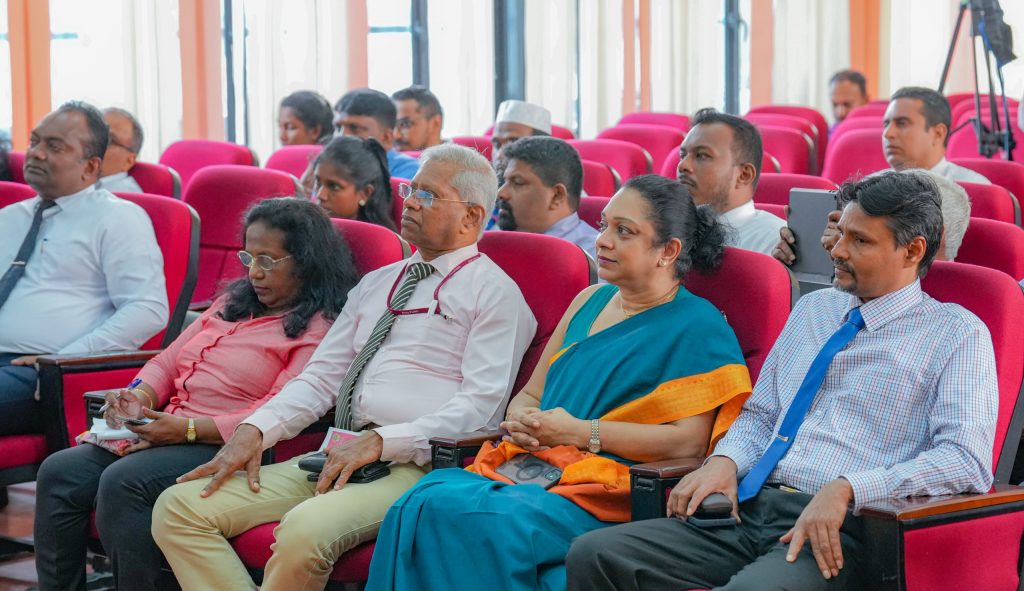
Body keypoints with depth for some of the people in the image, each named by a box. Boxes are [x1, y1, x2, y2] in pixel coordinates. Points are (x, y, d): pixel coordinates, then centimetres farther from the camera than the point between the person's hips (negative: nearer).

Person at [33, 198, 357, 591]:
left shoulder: (319, 329, -5)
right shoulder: (234, 301, 22)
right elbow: (169, 360, 23)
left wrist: (189, 429, -20)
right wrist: (141, 397, 1)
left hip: (224, 446, -8)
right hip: (165, 433, 8)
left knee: (122, 482, -31)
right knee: (59, 472, -11)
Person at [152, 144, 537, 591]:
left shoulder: (494, 293, 2)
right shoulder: (376, 284, 24)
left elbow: (481, 404, -10)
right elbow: (321, 377, 19)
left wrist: (380, 441, -18)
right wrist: (255, 430, 1)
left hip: (415, 464, -7)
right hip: (342, 456, 8)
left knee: (305, 529, -37)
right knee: (179, 508, -8)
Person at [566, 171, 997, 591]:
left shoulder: (957, 335, 2)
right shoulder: (813, 309, 22)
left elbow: (966, 461, -11)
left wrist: (846, 489, -21)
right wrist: (725, 461, 3)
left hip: (836, 534, -6)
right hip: (750, 511, 6)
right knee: (594, 555, -15)